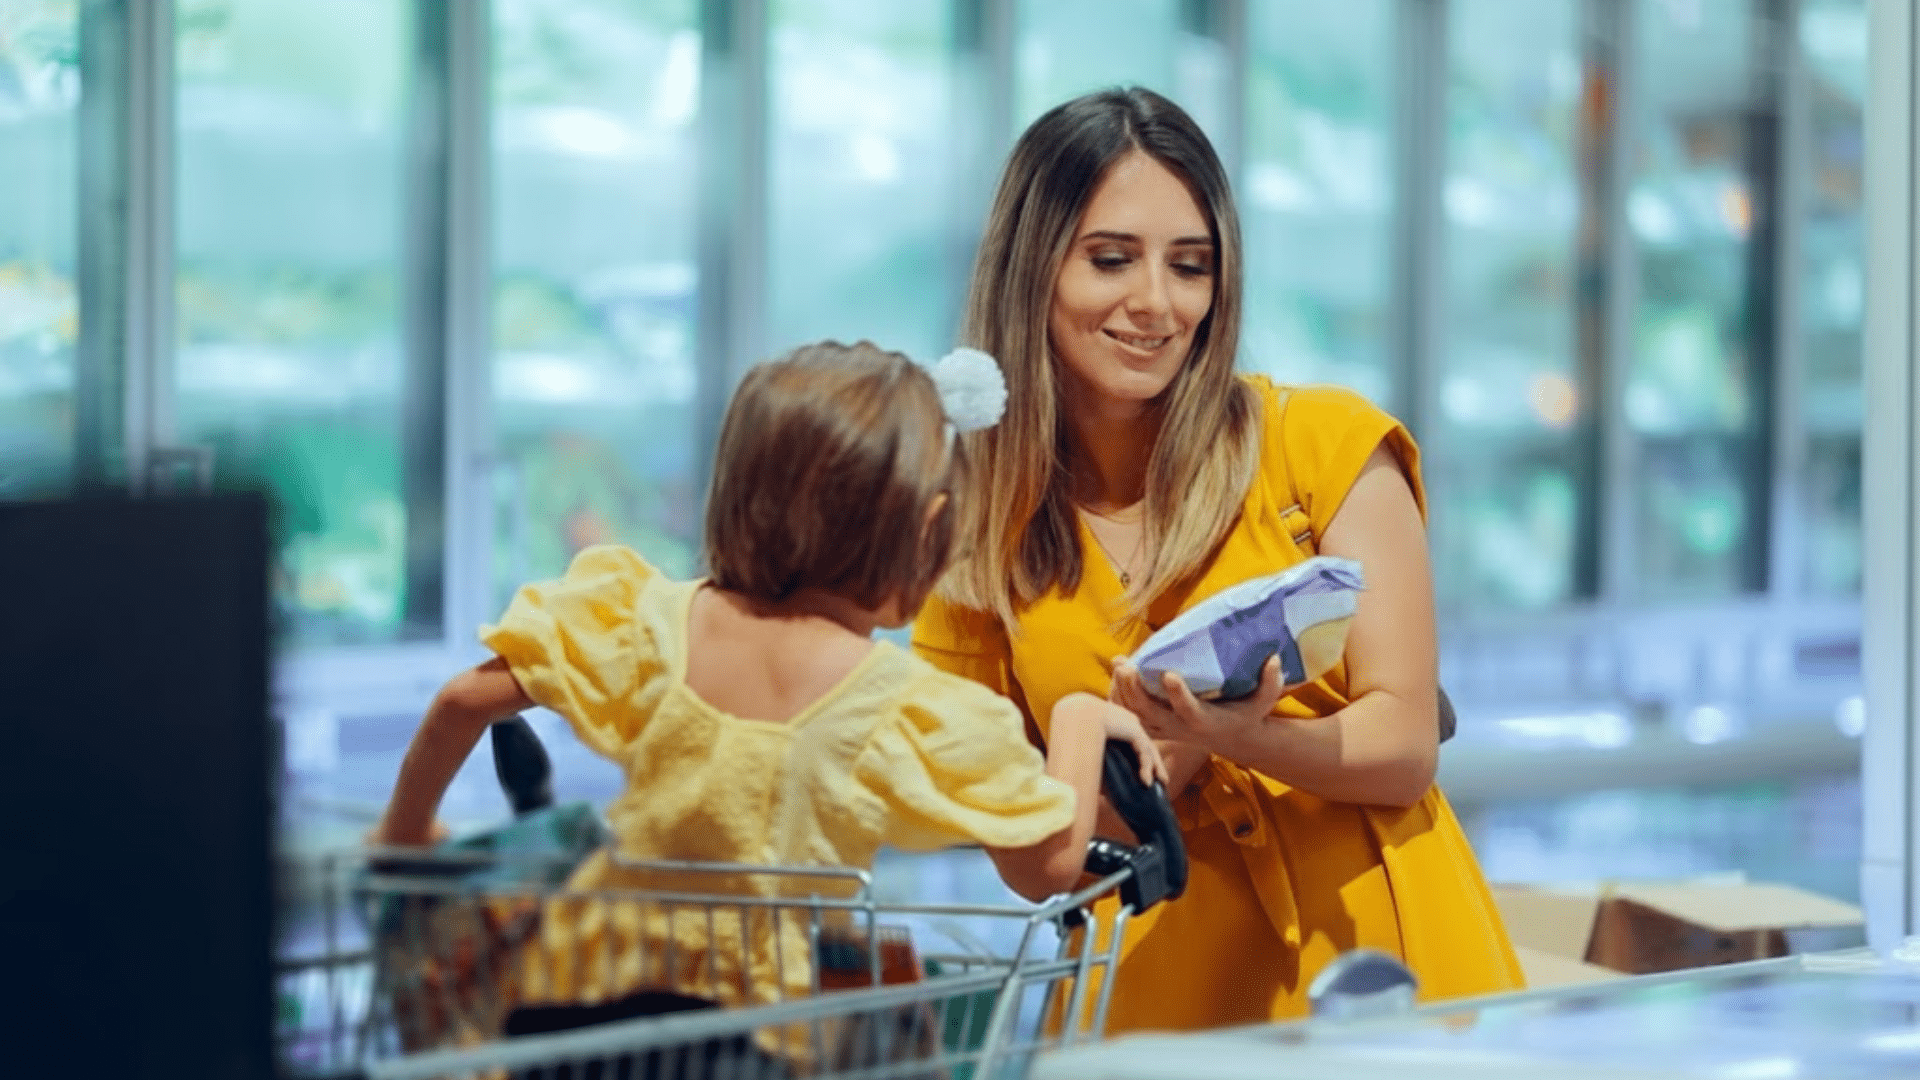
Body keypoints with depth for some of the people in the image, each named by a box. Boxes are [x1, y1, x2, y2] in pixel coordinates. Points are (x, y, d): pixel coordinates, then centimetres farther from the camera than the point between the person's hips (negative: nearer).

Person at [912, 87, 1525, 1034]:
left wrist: (1241, 739, -19)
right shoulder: (977, 529, 8)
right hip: (1151, 985, 1)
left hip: (1374, 953, -1)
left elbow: (1405, 748, 0)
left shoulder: (1327, 443, 3)